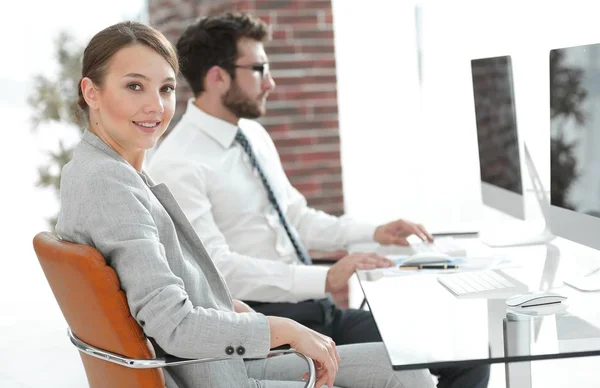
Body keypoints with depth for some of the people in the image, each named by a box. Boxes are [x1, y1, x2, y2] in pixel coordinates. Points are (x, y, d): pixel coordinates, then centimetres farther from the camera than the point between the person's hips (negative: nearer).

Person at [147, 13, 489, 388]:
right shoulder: (177, 166, -13)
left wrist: (373, 232, 9)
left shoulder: (253, 133, 12)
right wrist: (323, 279, -30)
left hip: (315, 308, 8)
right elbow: (217, 268, -22)